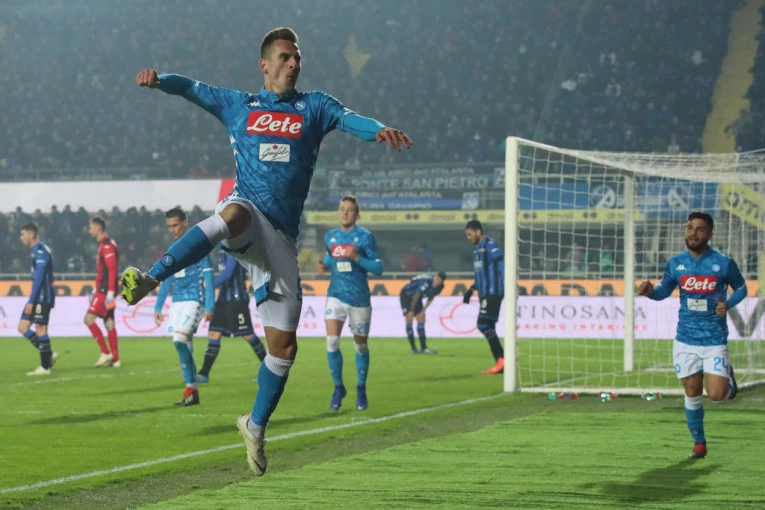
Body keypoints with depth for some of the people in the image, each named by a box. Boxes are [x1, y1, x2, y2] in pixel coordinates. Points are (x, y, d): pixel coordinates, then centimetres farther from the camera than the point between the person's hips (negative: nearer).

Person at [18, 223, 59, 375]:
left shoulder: (41, 251, -16)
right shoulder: (36, 250, 15)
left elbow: (39, 278, -21)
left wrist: (31, 301, -21)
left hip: (43, 297, -10)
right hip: (38, 298, 10)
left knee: (40, 329, -5)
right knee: (23, 327, 7)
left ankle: (45, 367, 2)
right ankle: (49, 354, 12)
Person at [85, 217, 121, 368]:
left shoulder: (107, 245, -13)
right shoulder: (103, 244, 18)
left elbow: (112, 269, -20)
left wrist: (110, 292, -24)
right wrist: (96, 290, 25)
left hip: (105, 291, -10)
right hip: (102, 289, 10)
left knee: (89, 318, -12)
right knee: (109, 323, 8)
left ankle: (106, 353, -10)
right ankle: (115, 359, 9)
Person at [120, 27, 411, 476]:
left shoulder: (315, 106, 13)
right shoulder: (239, 105, 15)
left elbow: (349, 119, -5)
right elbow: (192, 89, 9)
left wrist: (380, 130, -28)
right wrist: (158, 80, -14)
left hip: (281, 237, 2)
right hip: (247, 214, -2)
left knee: (284, 345, 1)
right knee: (235, 213, -42)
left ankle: (256, 425, 22)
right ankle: (149, 279, -52)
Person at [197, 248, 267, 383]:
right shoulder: (223, 249, 13)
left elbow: (228, 272, -24)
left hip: (236, 299, -9)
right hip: (224, 299, 9)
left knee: (248, 334, -2)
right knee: (213, 334, 3)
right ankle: (204, 374, 2)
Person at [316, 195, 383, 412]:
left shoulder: (365, 237, -7)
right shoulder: (330, 237, 7)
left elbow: (378, 268, -9)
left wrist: (356, 258, -23)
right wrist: (324, 266, 2)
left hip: (359, 298, -3)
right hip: (336, 295, 3)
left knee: (361, 345, 8)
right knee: (332, 341, -13)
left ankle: (361, 390, 27)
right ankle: (338, 388, 4)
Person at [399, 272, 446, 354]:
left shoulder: (439, 287, -11)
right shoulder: (426, 283, -35)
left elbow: (430, 299, 7)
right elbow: (416, 297, -24)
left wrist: (423, 310, 4)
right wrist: (412, 310, -13)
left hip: (417, 298, 7)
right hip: (406, 295, -7)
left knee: (421, 319, 0)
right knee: (409, 318, -17)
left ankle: (424, 347, 1)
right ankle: (413, 348, -16)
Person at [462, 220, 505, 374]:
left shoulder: (490, 245, -9)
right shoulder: (477, 248, 19)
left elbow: (502, 265, -18)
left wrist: (506, 283, -28)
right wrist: (471, 289, 27)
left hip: (493, 292, -10)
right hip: (485, 294, 10)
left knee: (484, 325, -16)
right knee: (487, 327, 6)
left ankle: (502, 359, -14)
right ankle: (500, 363, 8)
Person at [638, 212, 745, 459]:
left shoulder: (723, 263, -6)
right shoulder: (676, 263, 2)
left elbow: (741, 288, 7)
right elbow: (664, 290, 14)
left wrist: (728, 303, -12)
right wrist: (650, 291, -8)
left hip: (714, 339, -3)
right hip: (685, 340, 3)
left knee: (717, 395, -12)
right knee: (692, 393, 6)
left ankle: (729, 378, 24)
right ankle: (699, 443, 23)